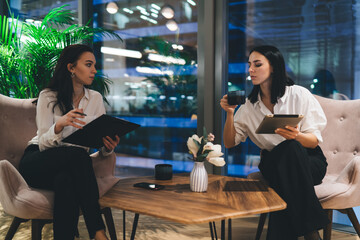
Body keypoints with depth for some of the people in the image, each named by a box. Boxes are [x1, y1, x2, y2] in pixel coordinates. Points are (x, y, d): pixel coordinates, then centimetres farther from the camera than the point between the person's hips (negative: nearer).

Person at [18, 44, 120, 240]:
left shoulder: (95, 98, 6)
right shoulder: (48, 97, -6)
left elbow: (102, 145, 3)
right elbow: (43, 143, -14)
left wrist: (109, 146, -22)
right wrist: (60, 124, -35)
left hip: (70, 165, 3)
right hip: (37, 163, -3)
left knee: (66, 180, -37)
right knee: (78, 155, -36)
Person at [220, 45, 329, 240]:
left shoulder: (299, 95, -5)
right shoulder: (250, 105, 3)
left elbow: (314, 141, -7)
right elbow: (229, 143, 1)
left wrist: (297, 136, -30)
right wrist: (229, 113, -14)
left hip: (309, 160, -1)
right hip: (273, 163, 2)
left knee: (290, 148, -35)